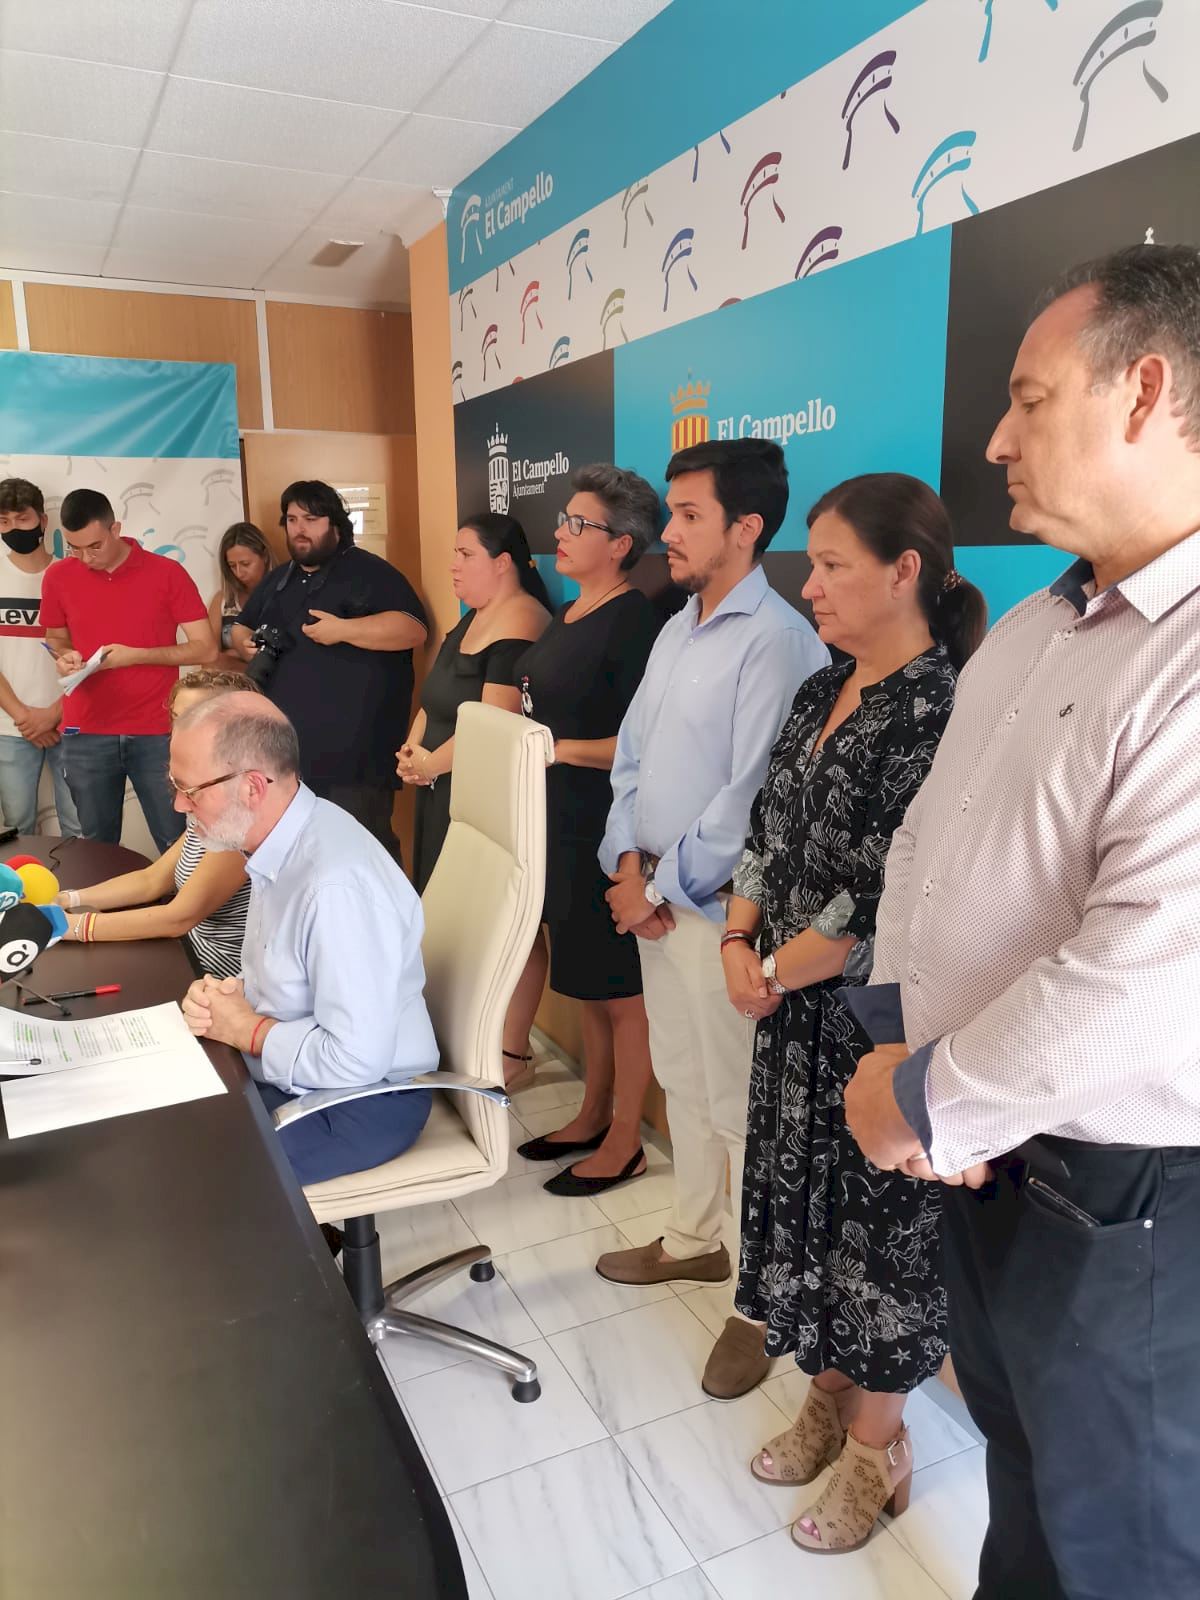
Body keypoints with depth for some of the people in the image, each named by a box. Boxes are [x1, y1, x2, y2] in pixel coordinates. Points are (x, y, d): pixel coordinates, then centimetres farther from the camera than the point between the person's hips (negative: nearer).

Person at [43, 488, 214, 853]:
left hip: (156, 733, -2)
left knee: (174, 841, 3)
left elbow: (204, 648, -5)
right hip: (86, 735, 2)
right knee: (97, 845, 9)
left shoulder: (167, 573, -4)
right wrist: (66, 656, -4)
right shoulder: (58, 577, 5)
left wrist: (135, 654, -14)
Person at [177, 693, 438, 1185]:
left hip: (360, 1104, -8)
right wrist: (228, 996, -6)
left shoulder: (337, 886, -30)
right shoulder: (282, 839, -1)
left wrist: (246, 1030, -16)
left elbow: (356, 1060, -30)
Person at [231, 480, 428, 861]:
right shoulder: (277, 579, 21)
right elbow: (241, 628, 32)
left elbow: (413, 629, -16)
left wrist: (342, 629, -22)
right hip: (286, 753, 8)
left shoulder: (369, 572, -4)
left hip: (352, 754, -8)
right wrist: (247, 644, 8)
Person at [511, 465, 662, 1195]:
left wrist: (563, 750, -21)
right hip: (561, 825, 9)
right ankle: (593, 1116, 33)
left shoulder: (633, 622, -15)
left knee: (622, 986, 4)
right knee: (586, 979, 18)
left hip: (608, 832, -9)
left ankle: (625, 1142, 19)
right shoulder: (569, 615, 12)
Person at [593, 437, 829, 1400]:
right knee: (681, 1081, 20)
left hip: (720, 908, -8)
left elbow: (750, 796, -21)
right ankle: (695, 1240, 39)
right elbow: (631, 756, 12)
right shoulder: (676, 631, 12)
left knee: (740, 1103, 2)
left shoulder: (776, 639, -16)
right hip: (657, 897, 9)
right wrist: (629, 864, -2)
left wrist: (663, 888, -13)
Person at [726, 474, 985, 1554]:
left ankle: (879, 1447, 34)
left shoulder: (939, 711, -20)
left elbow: (884, 900, -23)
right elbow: (768, 833, 10)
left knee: (879, 1219, 10)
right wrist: (738, 947, -2)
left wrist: (775, 973, -12)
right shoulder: (823, 693, 6)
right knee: (805, 1198, 20)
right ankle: (829, 1393, 43)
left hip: (880, 1019, -7)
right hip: (797, 1009, 8)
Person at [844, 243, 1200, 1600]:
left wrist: (927, 1109, -16)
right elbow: (925, 838, 8)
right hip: (985, 1152, 7)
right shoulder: (1030, 629, 7)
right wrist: (899, 1047, -5)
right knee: (1023, 1482, 28)